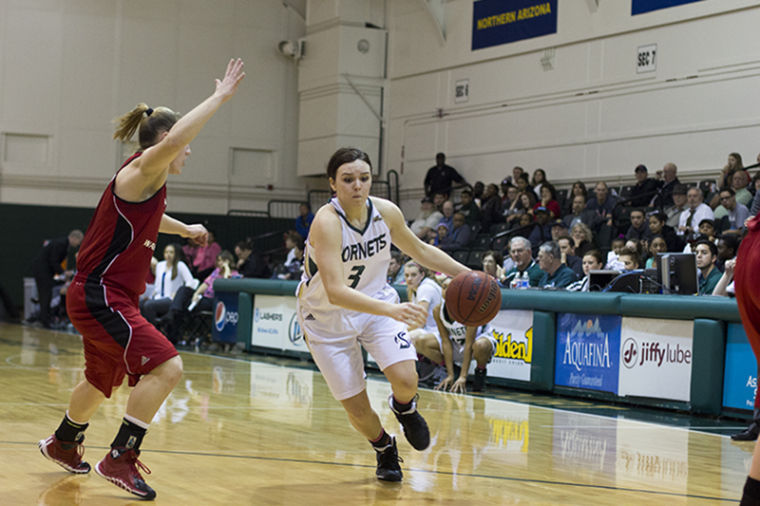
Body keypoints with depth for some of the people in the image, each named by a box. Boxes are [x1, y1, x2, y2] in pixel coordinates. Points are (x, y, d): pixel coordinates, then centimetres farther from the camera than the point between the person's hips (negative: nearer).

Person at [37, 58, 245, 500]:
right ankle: (120, 459, -11)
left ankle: (63, 444, 50)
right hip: (100, 297, -10)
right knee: (167, 367, -19)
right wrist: (220, 96, -33)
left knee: (103, 380, 27)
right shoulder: (140, 172, -15)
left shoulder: (148, 184, 13)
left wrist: (185, 229, 54)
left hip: (110, 299, 10)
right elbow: (172, 138, -38)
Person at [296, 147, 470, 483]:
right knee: (357, 409, -2)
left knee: (405, 379, -17)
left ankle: (404, 408, 21)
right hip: (327, 316, -3)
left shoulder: (386, 212, -14)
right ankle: (384, 449, 32)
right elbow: (335, 292, -40)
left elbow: (419, 250, 6)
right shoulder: (327, 222, -31)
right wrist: (392, 310, -52)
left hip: (376, 301, 4)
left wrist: (467, 274, -4)